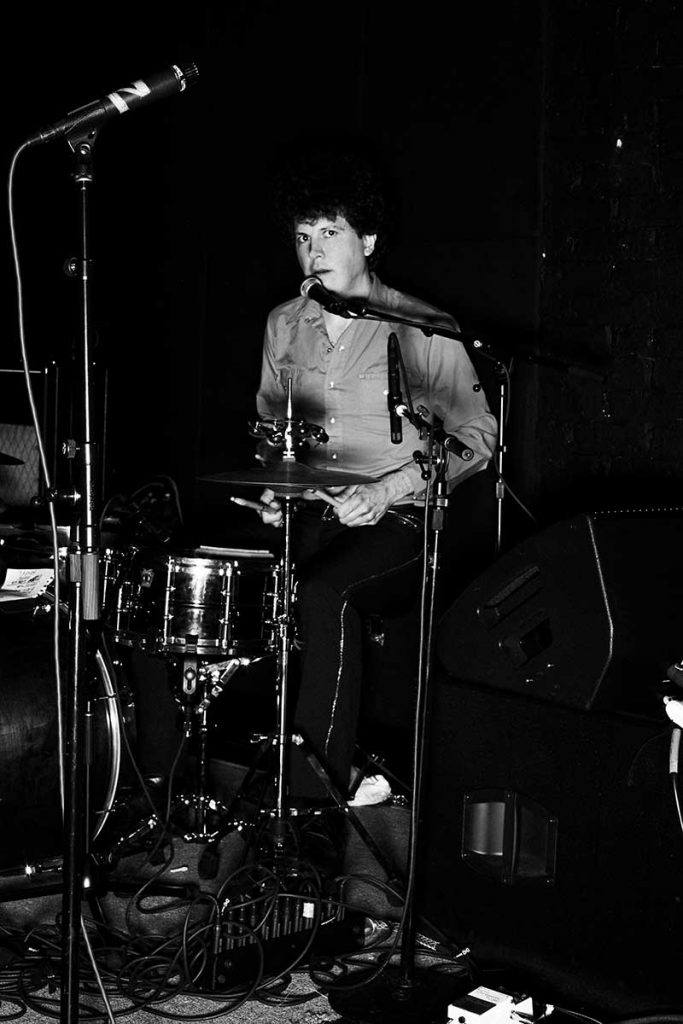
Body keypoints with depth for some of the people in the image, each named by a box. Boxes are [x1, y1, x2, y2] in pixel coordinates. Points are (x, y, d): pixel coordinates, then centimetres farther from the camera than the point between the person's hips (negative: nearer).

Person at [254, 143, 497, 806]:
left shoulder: (422, 329, -5)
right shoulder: (284, 326, 11)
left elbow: (476, 438, -5)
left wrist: (387, 489, -16)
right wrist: (274, 487, 3)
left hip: (397, 524, -5)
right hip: (305, 516, 5)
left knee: (323, 594, -34)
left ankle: (314, 801, -27)